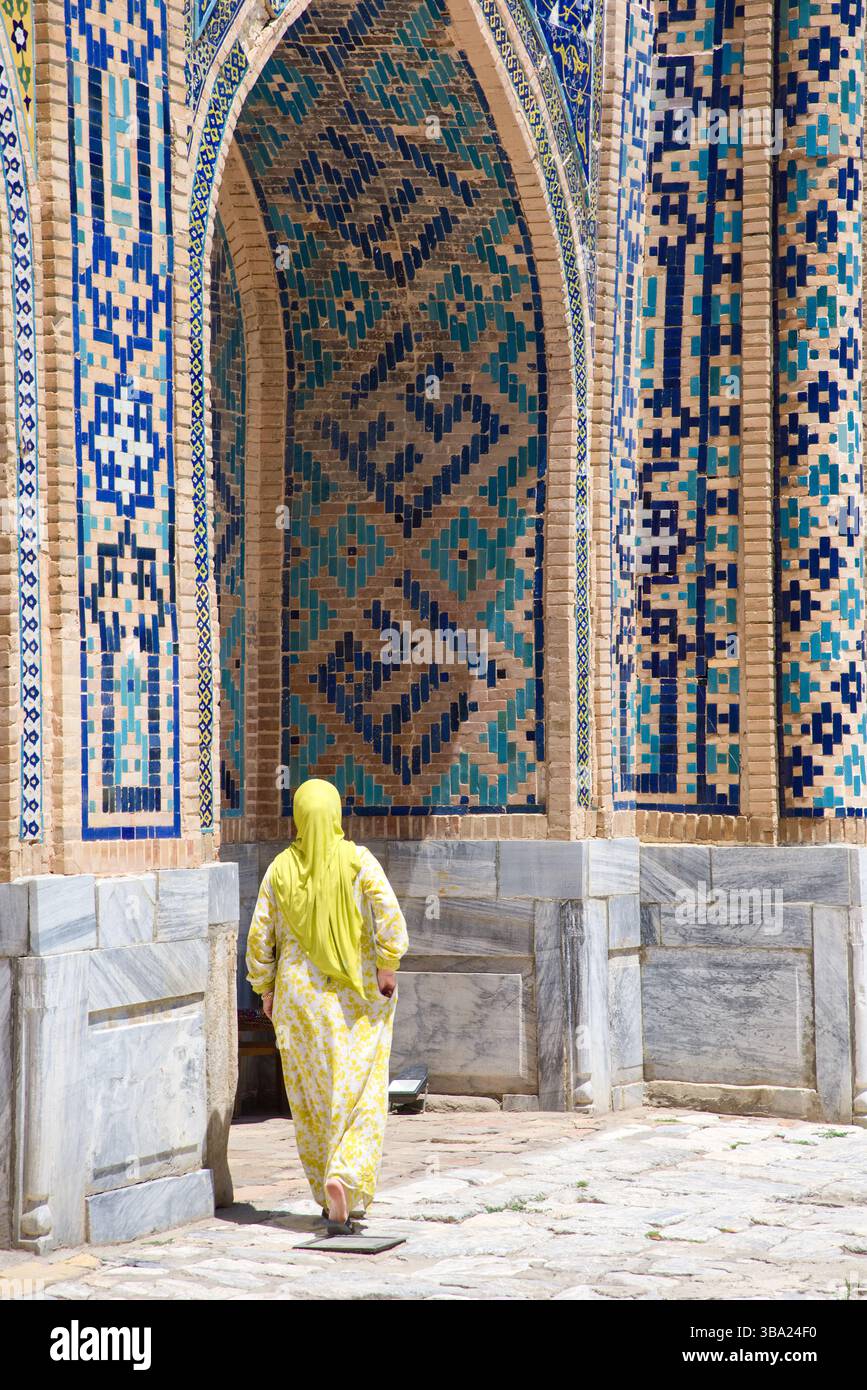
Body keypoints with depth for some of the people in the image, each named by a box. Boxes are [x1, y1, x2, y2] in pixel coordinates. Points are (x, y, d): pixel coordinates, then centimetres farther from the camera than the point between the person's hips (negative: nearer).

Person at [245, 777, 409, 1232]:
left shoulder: (281, 868, 0)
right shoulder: (357, 860, -6)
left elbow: (259, 937, 2)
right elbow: (389, 914, -18)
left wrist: (265, 988, 13)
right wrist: (387, 967, -9)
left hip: (299, 995, 2)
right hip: (356, 995, -2)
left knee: (312, 1097, 12)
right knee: (358, 1095, 0)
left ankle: (333, 1198, 16)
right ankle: (345, 1178, -22)